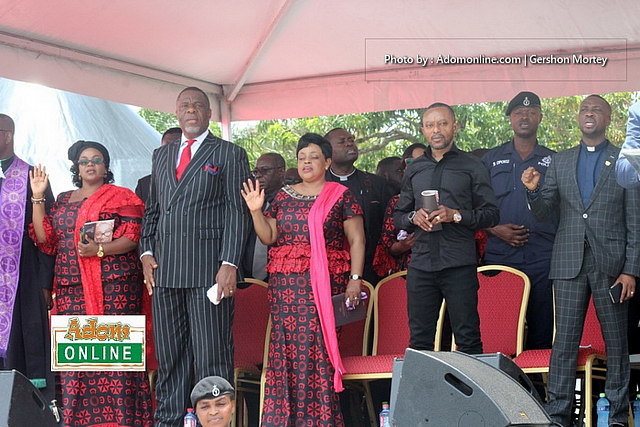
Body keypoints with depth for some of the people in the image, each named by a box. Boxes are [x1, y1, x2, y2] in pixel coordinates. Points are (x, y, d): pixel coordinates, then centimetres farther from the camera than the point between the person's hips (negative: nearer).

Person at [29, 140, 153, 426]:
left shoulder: (120, 197, 5)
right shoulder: (63, 200, 19)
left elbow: (131, 238, -4)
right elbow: (46, 240, 11)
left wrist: (100, 249, -19)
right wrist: (38, 197, 7)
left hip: (113, 287, -4)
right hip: (71, 288, 5)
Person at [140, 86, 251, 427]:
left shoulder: (230, 154, 5)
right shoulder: (162, 155, 21)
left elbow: (237, 212, -3)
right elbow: (152, 208, 22)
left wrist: (229, 264, -12)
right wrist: (146, 252, 7)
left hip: (208, 269, -5)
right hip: (165, 270, 5)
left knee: (212, 356, -4)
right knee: (168, 355, 8)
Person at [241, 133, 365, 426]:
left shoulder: (341, 196, 4)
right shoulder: (283, 196, 15)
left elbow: (357, 240, 0)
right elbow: (269, 237, 13)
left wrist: (355, 279, -9)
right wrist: (256, 212, -3)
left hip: (325, 282, -3)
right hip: (286, 284, 3)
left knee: (319, 346, -9)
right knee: (286, 347, -2)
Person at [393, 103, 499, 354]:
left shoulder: (471, 167, 6)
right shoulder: (414, 170, 18)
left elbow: (492, 214, 1)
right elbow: (398, 217, 18)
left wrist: (456, 215, -14)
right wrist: (414, 218, -4)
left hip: (459, 265, -3)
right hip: (421, 265, 4)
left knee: (468, 340, -3)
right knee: (419, 340, 5)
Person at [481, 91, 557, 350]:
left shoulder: (554, 161, 13)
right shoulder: (491, 159, 13)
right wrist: (495, 229, -6)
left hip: (542, 258, 0)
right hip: (499, 255, 0)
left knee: (541, 331, -1)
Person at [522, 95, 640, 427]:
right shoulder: (560, 162, 13)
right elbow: (542, 213, 9)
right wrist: (533, 190, -12)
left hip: (610, 264, -2)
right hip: (569, 263, 2)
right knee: (564, 342, 0)